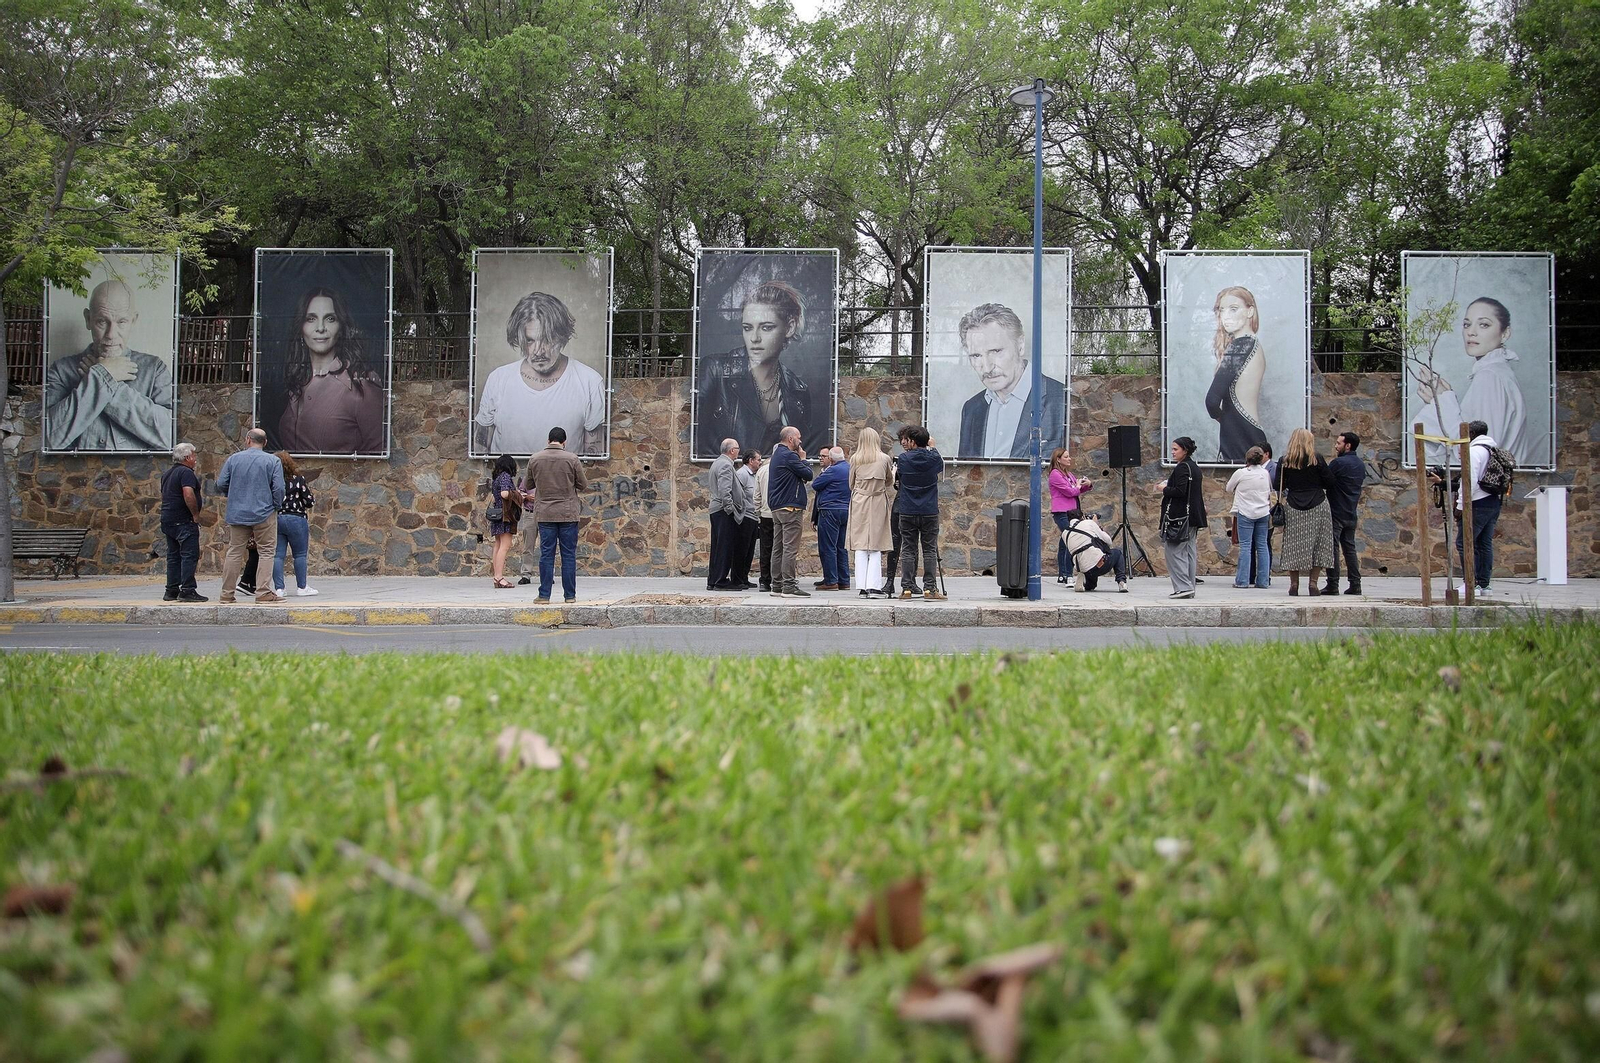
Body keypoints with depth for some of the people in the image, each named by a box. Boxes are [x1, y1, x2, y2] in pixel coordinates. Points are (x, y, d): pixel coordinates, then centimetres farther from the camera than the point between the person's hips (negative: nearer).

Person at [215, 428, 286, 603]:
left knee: (234, 553, 8)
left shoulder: (233, 459, 3)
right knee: (265, 553, 2)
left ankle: (227, 594, 12)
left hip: (237, 514, 3)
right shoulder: (273, 461, -3)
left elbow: (221, 485, 4)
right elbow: (278, 488, -9)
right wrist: (276, 506, 7)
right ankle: (264, 592, -3)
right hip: (264, 513, -3)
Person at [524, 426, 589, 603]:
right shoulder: (572, 459, -5)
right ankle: (570, 595, 6)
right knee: (569, 555, 4)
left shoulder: (534, 459, 1)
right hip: (568, 513, -1)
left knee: (546, 554, 4)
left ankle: (544, 595, 2)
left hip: (544, 514, 2)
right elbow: (584, 486, 2)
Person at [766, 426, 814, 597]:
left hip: (777, 507, 10)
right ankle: (788, 586, -12)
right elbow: (808, 475, -12)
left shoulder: (777, 455, 19)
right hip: (790, 507, -10)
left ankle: (777, 586, 11)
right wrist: (803, 459, 2)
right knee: (791, 548, -10)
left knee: (778, 548, 9)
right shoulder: (789, 456, -13)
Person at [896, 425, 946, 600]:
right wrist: (932, 448, 31)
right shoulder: (934, 458, -4)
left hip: (907, 513, 0)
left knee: (908, 551, 5)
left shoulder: (904, 459, -5)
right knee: (930, 551, 4)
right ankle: (930, 588, 0)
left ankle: (907, 588, 3)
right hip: (930, 512, 0)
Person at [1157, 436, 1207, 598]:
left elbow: (1180, 491, -23)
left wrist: (1164, 489, -8)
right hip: (1192, 516, 10)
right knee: (1189, 551, 11)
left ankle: (1183, 587, -11)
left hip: (1180, 516, -10)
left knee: (1174, 550, -6)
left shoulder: (1182, 468, -14)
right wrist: (1167, 488, 17)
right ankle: (1189, 587, 14)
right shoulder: (1195, 468, 15)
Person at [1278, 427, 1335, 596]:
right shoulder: (1317, 459, -5)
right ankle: (1313, 584, 2)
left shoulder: (1285, 461, 0)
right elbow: (1330, 482, -2)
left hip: (1293, 507, 2)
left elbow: (1279, 485, 4)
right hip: (1317, 506, -2)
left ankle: (1294, 584, 6)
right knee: (1318, 544, 5)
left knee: (1293, 545, 7)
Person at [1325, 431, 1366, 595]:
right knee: (1349, 547, 11)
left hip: (1336, 512, -8)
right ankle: (1355, 584, 9)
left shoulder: (1338, 463, -14)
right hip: (1351, 513, 8)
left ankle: (1333, 584, -7)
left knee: (1332, 548, -5)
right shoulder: (1361, 465, 11)